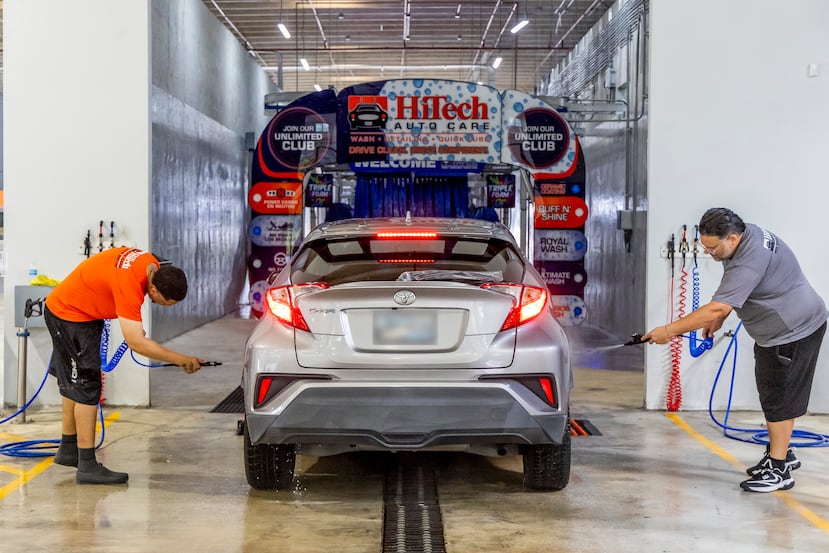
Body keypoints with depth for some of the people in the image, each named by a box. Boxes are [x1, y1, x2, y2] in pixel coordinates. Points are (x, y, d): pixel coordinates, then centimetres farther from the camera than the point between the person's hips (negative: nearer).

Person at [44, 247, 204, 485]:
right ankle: (87, 466, -10)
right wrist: (180, 359, -34)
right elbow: (136, 343, -38)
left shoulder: (152, 265, -11)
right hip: (69, 315, -10)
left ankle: (68, 449, 35)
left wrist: (132, 324, 6)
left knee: (73, 384, 20)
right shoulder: (129, 285, -37)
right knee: (87, 389, -11)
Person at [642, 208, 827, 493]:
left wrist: (668, 331, -30)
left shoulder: (749, 261, -34)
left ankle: (778, 469, 2)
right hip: (775, 331, 11)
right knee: (772, 395, 18)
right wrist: (718, 320, 6)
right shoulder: (746, 234, -1)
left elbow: (717, 309, -35)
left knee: (779, 399, -5)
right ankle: (780, 452, 32)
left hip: (794, 330, -11)